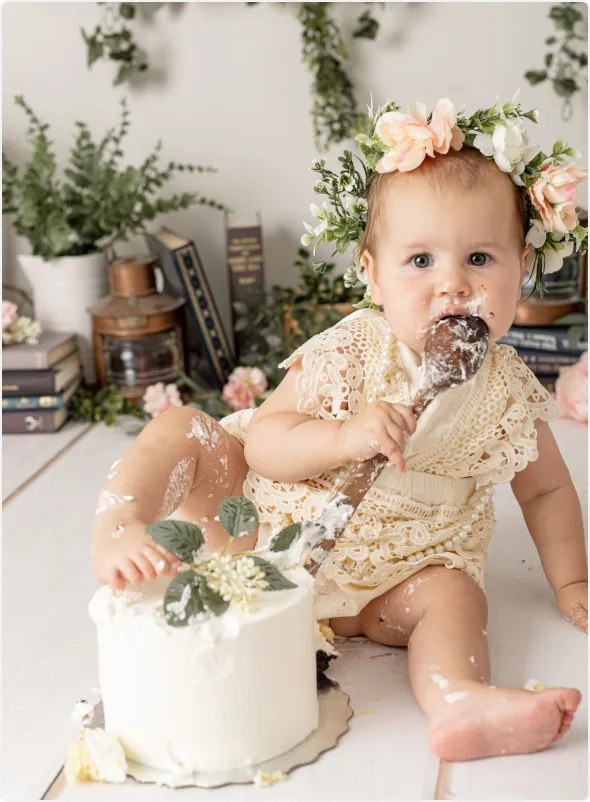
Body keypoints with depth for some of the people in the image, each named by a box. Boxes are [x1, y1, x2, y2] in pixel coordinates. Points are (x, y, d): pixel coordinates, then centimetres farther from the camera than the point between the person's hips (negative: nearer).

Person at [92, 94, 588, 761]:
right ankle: (117, 531, -24)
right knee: (181, 429, -16)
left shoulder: (507, 393, -10)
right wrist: (344, 437, -38)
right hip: (269, 526, -1)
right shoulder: (350, 353, -18)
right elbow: (262, 440, -21)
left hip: (377, 588, 2)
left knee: (455, 593, -25)